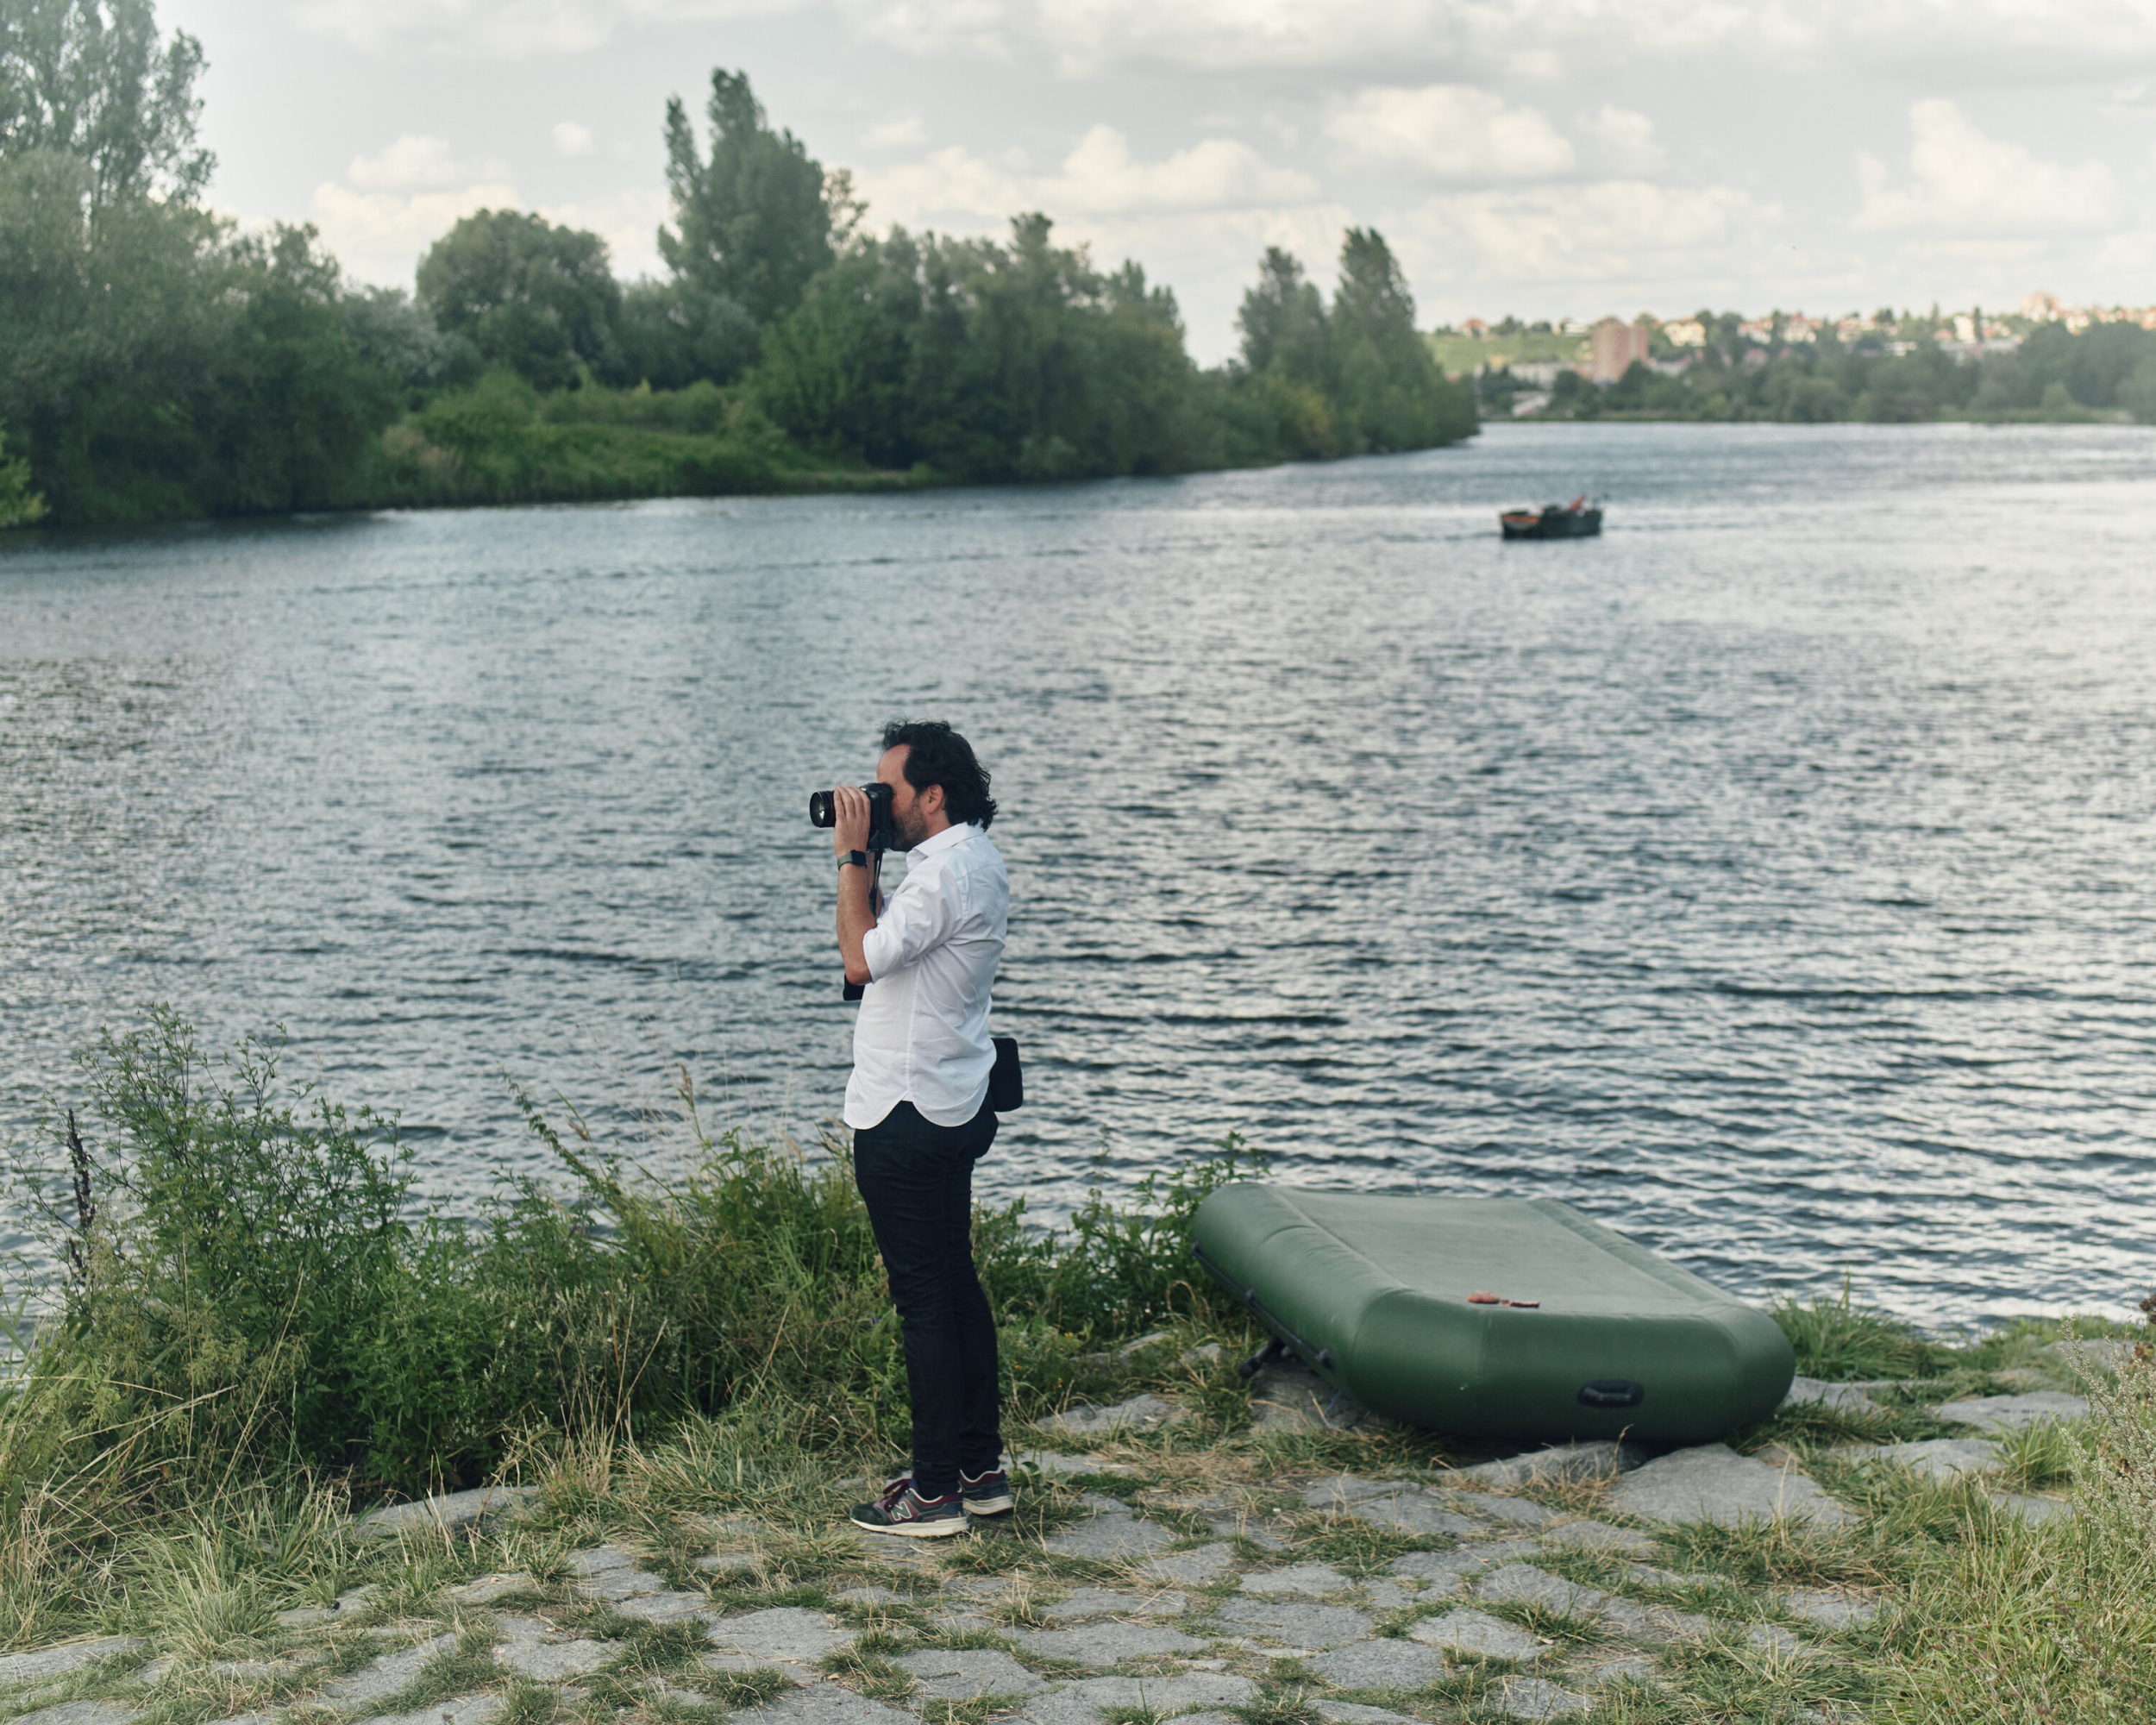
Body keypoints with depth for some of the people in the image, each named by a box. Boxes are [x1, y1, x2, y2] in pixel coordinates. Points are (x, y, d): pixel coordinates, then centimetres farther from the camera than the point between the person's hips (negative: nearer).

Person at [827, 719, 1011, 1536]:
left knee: (922, 1298, -4)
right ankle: (980, 1469, 23)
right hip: (952, 1105, 11)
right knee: (956, 1284, 15)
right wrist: (861, 858, 9)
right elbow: (888, 943, 19)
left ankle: (935, 1493, 2)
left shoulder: (948, 873, -20)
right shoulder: (972, 861, 13)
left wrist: (852, 857, -17)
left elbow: (862, 957, -25)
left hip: (908, 1117, -11)